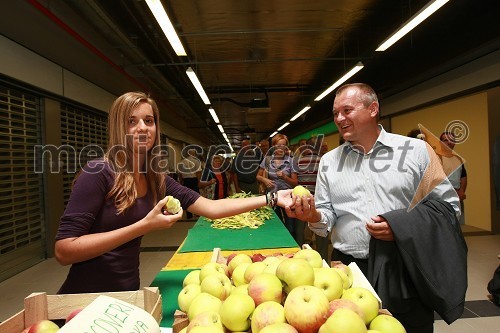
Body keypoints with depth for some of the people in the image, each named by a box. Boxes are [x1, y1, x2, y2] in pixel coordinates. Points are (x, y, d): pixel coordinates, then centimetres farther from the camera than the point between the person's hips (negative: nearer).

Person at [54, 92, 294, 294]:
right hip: (86, 300, -5)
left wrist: (272, 198, -8)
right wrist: (144, 226, -27)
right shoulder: (99, 173, -19)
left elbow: (211, 208, -4)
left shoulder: (156, 180, -1)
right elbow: (64, 251, -22)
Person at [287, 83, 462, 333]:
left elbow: (447, 206, -1)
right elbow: (327, 218, 6)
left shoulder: (416, 150, -2)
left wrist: (402, 228, -15)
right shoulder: (329, 161, 7)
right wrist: (314, 217, -16)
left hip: (406, 269, -2)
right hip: (348, 268, 3)